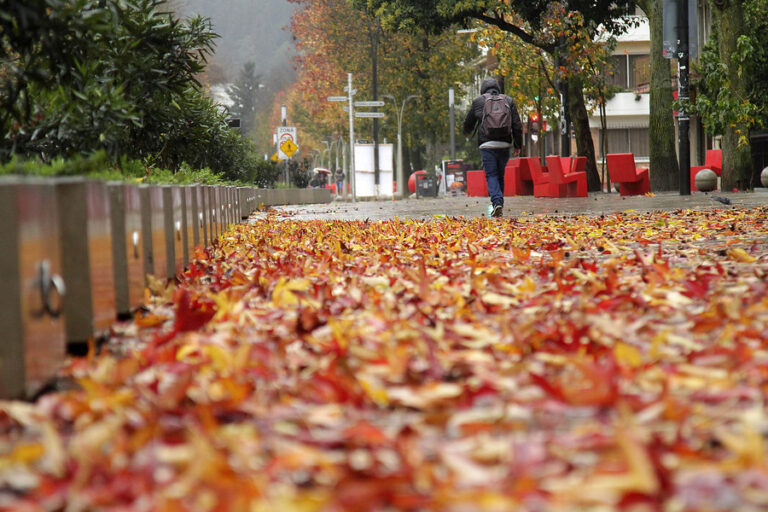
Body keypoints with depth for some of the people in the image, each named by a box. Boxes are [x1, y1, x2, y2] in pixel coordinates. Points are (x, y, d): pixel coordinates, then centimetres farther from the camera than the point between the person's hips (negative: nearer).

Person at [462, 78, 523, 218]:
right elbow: (517, 125, 7)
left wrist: (467, 134, 38)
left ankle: (496, 202, -21)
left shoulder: (478, 101, 5)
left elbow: (468, 123, 15)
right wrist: (517, 145, 13)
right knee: (500, 175, 14)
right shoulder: (508, 101, 11)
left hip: (487, 144, -3)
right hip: (504, 145, 3)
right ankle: (499, 203, 18)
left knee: (491, 175, -3)